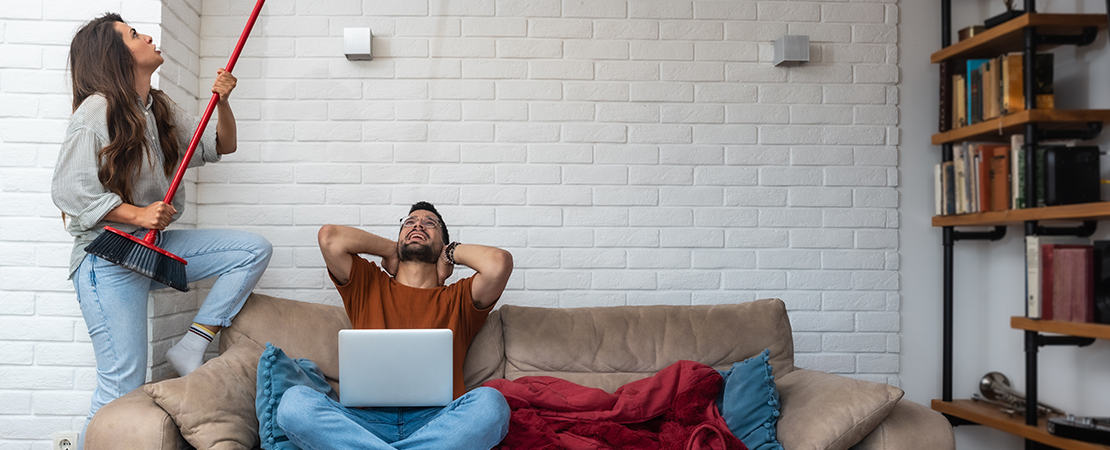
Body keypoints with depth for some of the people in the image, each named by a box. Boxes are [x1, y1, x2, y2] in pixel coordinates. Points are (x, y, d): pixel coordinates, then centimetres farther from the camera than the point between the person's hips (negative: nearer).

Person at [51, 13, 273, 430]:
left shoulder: (162, 109, 12)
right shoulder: (96, 111, -11)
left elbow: (221, 146, 15)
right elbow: (67, 190, -16)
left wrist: (222, 103, -3)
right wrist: (136, 214, -19)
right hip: (108, 258, -7)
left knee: (254, 249, -6)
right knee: (124, 386, -10)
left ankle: (191, 347, -4)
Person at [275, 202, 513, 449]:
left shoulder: (458, 298, 19)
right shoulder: (368, 285, 23)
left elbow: (499, 262, -1)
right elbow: (329, 237, 7)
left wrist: (452, 252, 18)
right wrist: (392, 251, 20)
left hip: (436, 422, 0)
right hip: (368, 419, 0)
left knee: (490, 402, -33)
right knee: (294, 401, -27)